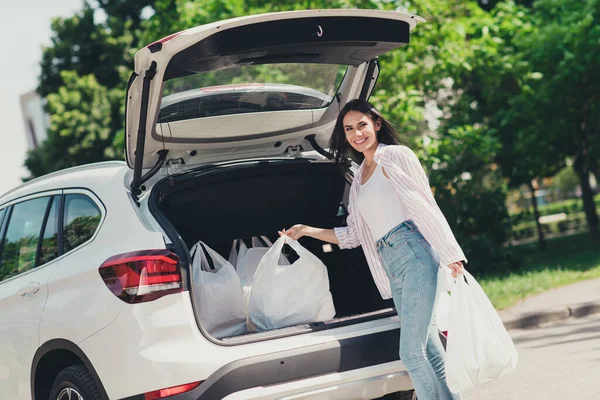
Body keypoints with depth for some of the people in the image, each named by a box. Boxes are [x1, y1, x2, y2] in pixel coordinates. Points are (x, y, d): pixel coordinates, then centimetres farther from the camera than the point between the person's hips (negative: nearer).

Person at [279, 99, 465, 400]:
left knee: (411, 351, -14)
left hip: (414, 254, -7)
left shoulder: (395, 156, 2)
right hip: (390, 267, 7)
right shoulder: (359, 178, 23)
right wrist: (306, 231, 19)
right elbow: (352, 236, 23)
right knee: (427, 348, 5)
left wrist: (450, 255, -11)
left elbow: (426, 206, -5)